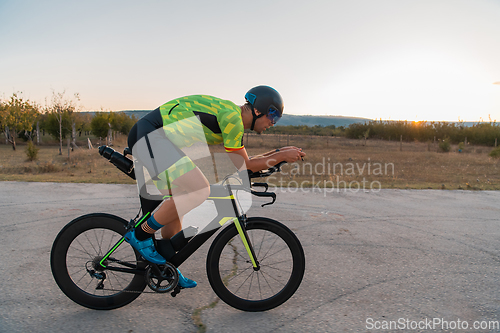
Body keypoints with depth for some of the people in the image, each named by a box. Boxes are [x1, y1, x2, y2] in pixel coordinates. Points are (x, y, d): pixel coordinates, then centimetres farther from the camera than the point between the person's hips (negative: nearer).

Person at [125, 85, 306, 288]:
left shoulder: (231, 117, 16)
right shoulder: (232, 116, -15)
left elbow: (245, 162, 22)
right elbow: (242, 167, -11)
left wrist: (278, 152, 18)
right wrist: (282, 157, -4)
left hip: (148, 137, 11)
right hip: (151, 135, -11)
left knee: (178, 201, 12)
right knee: (199, 190, -19)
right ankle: (140, 235, -5)